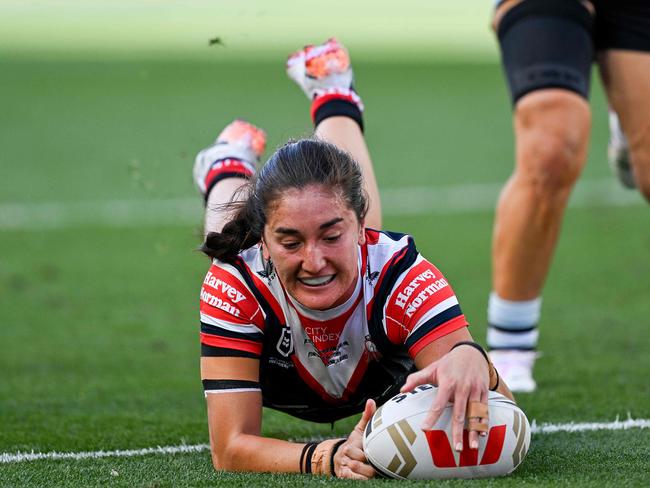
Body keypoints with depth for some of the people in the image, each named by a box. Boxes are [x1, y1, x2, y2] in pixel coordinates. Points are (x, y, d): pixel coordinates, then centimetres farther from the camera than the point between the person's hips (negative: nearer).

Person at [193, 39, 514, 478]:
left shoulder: (398, 273, -47)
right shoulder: (235, 287, -46)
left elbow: (503, 412, -55)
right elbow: (231, 448, -48)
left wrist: (471, 360, -80)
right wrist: (330, 456, -68)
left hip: (381, 383, 1)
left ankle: (334, 98, 53)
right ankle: (227, 168, 58)